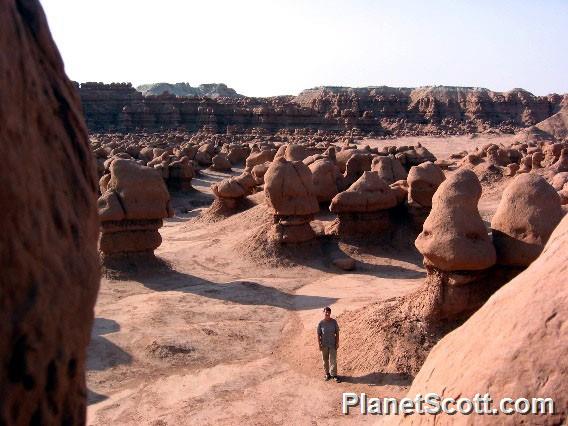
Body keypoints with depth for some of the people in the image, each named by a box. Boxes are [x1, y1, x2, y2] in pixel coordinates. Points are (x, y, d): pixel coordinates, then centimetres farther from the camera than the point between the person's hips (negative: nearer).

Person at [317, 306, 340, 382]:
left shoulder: (334, 322, -6)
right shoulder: (321, 323, -8)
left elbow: (337, 333, 0)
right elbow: (318, 335, -2)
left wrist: (337, 343, -3)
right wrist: (319, 345, -5)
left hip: (332, 344, 0)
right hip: (324, 345, 0)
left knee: (333, 360, 0)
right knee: (325, 360, 11)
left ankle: (334, 375, 13)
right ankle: (327, 374, 26)